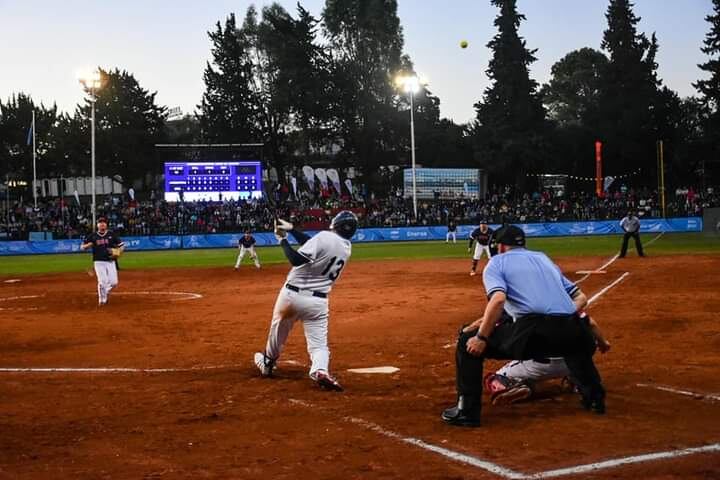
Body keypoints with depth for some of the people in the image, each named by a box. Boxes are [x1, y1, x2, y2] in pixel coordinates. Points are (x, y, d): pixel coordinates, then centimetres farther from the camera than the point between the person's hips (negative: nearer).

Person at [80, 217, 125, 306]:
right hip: (99, 262, -2)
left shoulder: (111, 235, 6)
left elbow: (122, 245, 7)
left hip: (110, 262, 2)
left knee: (114, 282, -5)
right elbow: (82, 247, 7)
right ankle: (102, 299, 7)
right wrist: (87, 245, -15)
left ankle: (106, 291, 27)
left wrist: (118, 252, -13)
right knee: (102, 281, -12)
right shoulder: (93, 236, 5)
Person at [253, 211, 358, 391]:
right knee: (318, 342, 6)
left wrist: (283, 239, -11)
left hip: (292, 294, -3)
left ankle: (268, 363, 43)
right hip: (318, 301, 3)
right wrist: (292, 229, 19)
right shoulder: (347, 247, 6)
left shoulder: (325, 237, -16)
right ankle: (320, 370, -24)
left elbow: (296, 260, -23)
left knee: (278, 330, 21)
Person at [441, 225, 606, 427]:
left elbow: (498, 299, -8)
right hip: (570, 333, 6)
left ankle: (467, 410, 6)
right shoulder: (544, 259, 30)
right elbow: (580, 298, 24)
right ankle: (594, 397, 33)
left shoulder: (497, 261, 15)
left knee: (468, 340, 11)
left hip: (532, 333, -5)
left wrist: (481, 338, -5)